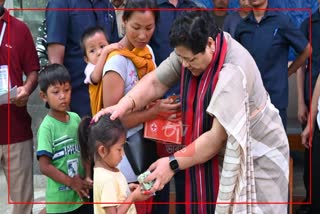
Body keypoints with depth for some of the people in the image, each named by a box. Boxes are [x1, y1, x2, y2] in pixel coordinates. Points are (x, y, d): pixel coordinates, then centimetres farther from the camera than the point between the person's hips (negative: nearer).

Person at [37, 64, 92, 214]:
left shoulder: (76, 118, 1)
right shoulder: (47, 127, -15)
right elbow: (44, 166, -17)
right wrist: (71, 182, -13)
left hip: (82, 195, 5)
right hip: (60, 201, -5)